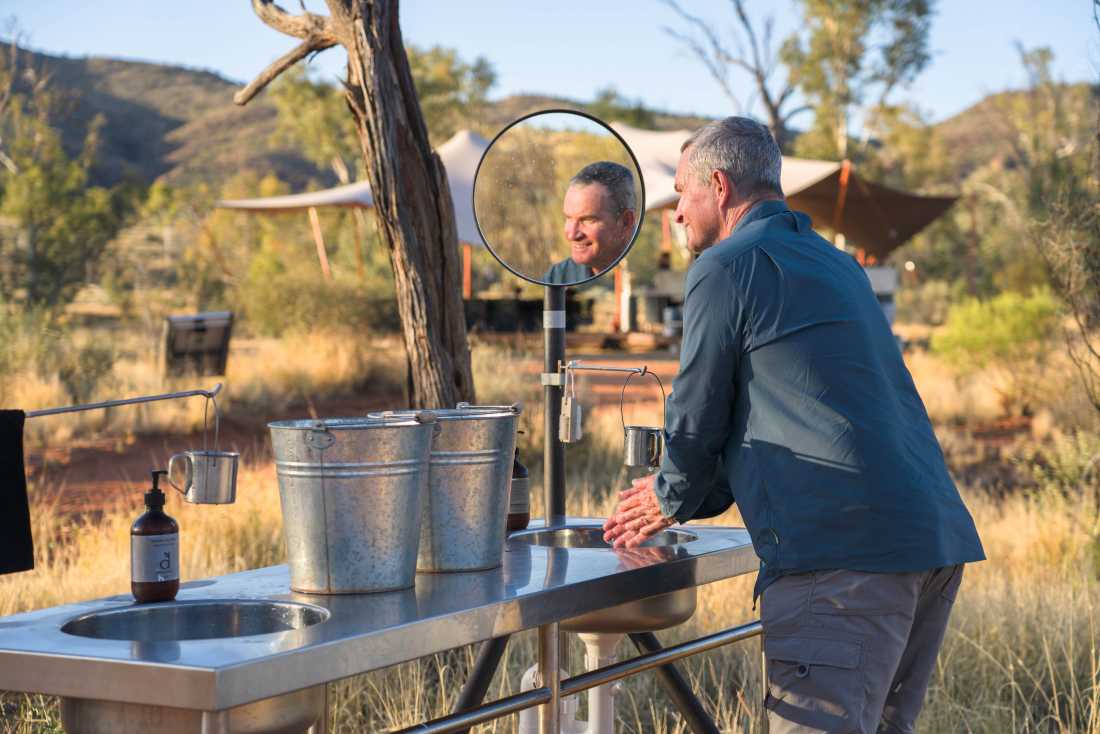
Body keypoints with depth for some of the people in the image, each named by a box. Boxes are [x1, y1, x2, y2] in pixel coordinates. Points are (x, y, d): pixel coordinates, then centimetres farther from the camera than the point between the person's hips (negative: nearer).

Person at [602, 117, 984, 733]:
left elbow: (698, 416, 2)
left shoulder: (726, 267, -2)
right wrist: (684, 497, 35)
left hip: (842, 550, -9)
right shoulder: (837, 264, 25)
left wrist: (672, 500, 23)